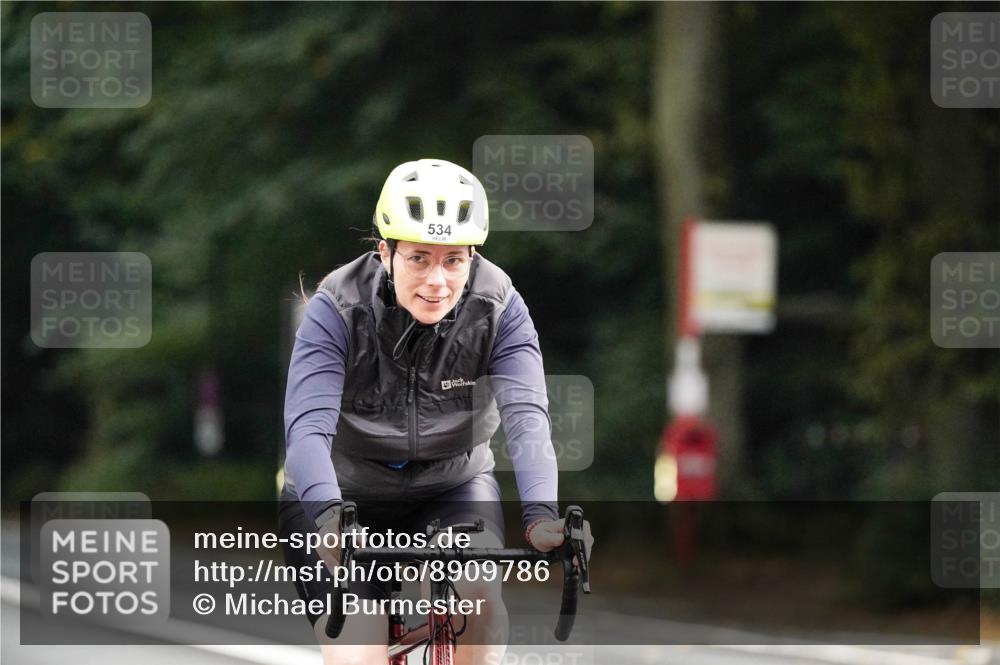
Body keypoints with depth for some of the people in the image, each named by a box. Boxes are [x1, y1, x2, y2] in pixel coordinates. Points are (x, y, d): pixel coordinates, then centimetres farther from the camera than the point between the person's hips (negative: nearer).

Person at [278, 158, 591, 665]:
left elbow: (526, 418, -30)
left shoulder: (499, 309, -18)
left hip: (452, 486, 2)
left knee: (477, 589, -29)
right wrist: (330, 517, -54)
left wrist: (540, 514, -48)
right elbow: (308, 428, -34)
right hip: (342, 494, -1)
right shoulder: (338, 309, -24)